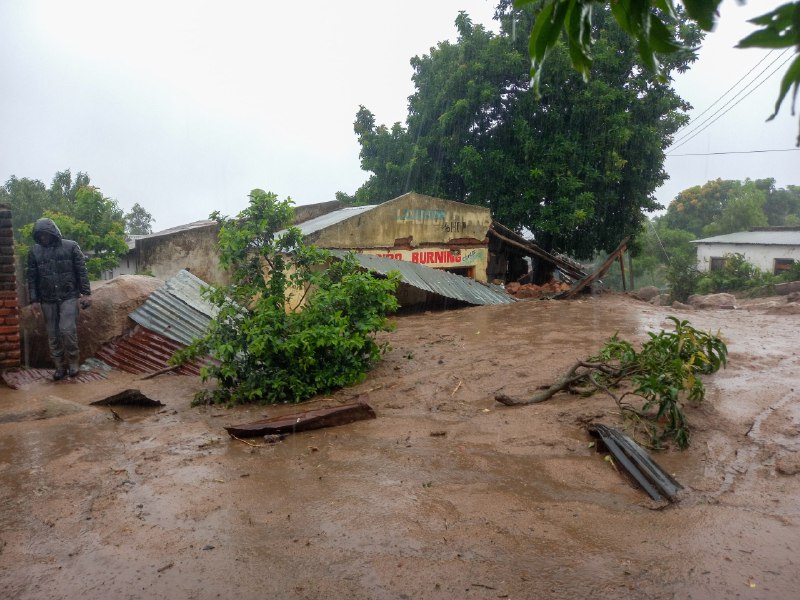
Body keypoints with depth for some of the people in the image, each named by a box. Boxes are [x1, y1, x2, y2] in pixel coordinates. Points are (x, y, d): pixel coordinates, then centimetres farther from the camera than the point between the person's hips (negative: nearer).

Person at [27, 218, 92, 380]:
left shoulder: (71, 246, -1)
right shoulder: (34, 252, 6)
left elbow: (82, 271, -2)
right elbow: (32, 278, 8)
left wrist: (86, 293, -8)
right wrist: (34, 301, 3)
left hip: (69, 297, -3)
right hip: (47, 300, 3)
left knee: (67, 330, -13)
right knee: (53, 335, 6)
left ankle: (73, 361, 7)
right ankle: (60, 367, 16)